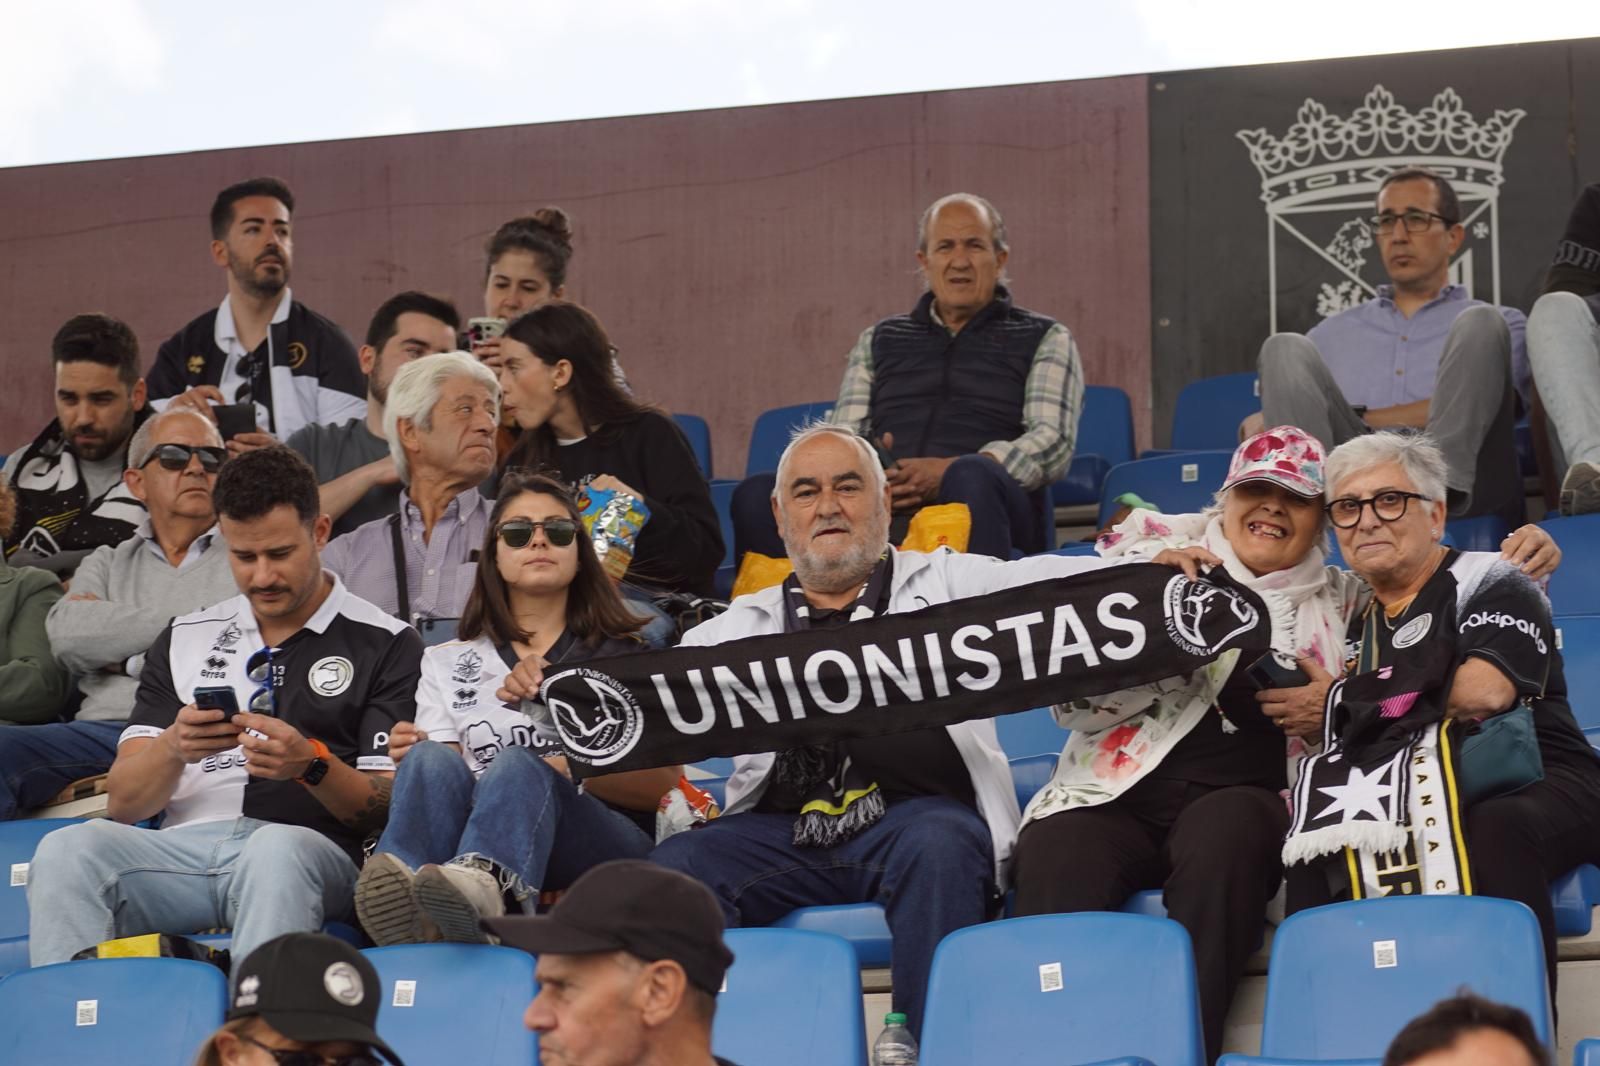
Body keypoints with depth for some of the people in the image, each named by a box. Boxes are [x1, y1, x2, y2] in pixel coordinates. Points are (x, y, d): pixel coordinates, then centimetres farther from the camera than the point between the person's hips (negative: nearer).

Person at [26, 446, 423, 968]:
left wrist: (312, 765, -16)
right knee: (69, 849, -28)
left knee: (277, 850, -40)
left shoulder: (387, 645, 10)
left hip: (313, 851, -3)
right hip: (182, 850, 3)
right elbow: (122, 803, 15)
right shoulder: (183, 641, 22)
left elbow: (390, 808, 3)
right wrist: (174, 748, -7)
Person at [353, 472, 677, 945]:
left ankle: (479, 884, -70)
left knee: (519, 768, -35)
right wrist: (413, 761, -10)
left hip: (606, 837, -2)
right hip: (464, 838, 2)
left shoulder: (622, 655, 23)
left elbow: (665, 785, 11)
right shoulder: (447, 663, 27)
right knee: (432, 760, -30)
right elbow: (445, 772, 13)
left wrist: (567, 771, -5)